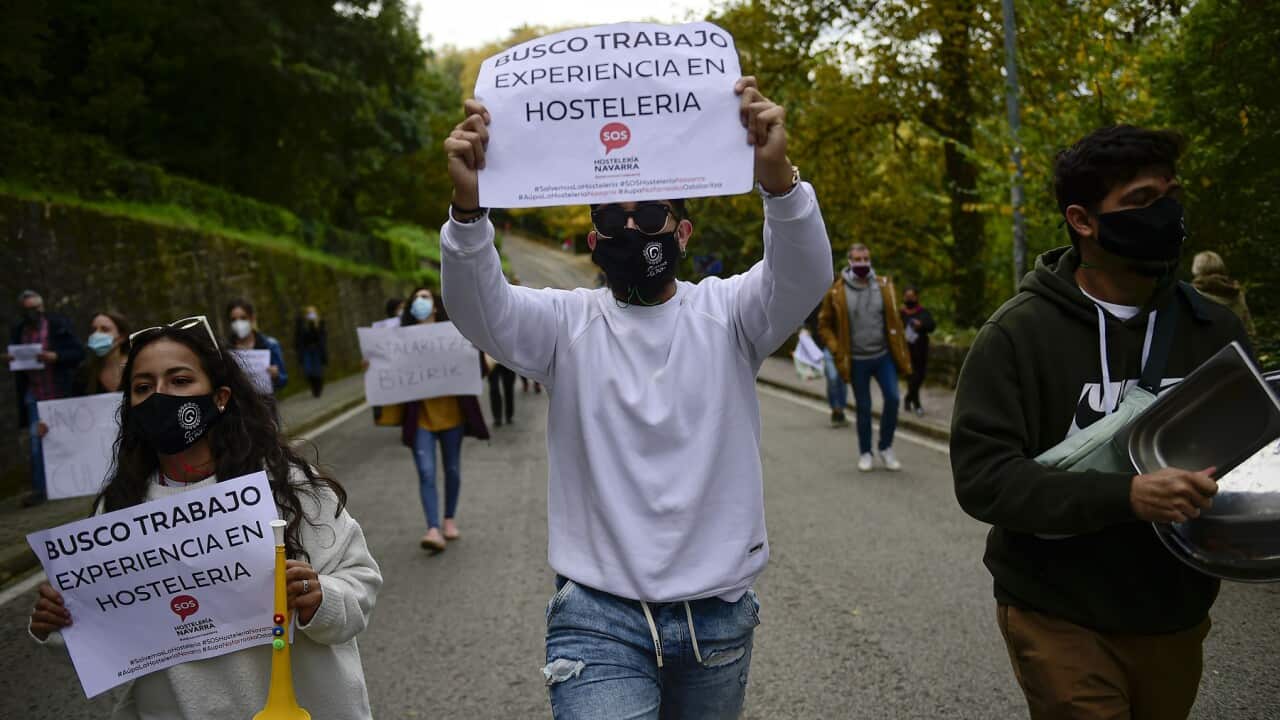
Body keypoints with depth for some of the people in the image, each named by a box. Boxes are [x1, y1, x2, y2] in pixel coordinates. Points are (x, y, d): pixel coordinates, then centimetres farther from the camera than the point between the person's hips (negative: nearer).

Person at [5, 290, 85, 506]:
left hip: (60, 392, -2)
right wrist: (9, 360, -7)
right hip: (34, 395, 3)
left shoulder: (59, 325, -4)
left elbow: (78, 353, -5)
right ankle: (38, 490, 4)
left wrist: (56, 357, -21)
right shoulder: (18, 330, 6)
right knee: (36, 441, -1)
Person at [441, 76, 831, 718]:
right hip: (599, 617, -2)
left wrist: (777, 176, -39)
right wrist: (469, 203, -38)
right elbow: (479, 307, -19)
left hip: (720, 616, 2)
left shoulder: (725, 312, -1)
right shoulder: (567, 323, -1)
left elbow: (803, 274, -19)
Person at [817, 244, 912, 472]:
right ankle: (865, 453, 22)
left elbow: (894, 322, 6)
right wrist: (837, 350, -8)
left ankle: (886, 448, 10)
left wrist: (902, 356, 2)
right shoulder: (837, 292, -6)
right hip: (856, 361, -1)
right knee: (863, 408, 6)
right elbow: (824, 325, 4)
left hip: (883, 356, 2)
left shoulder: (884, 286, 1)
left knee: (892, 398, -9)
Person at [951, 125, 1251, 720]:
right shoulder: (1017, 333, -13)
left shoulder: (1214, 329, 0)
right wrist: (1128, 496, -30)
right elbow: (981, 476, -20)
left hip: (1176, 616, 5)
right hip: (1060, 620, -5)